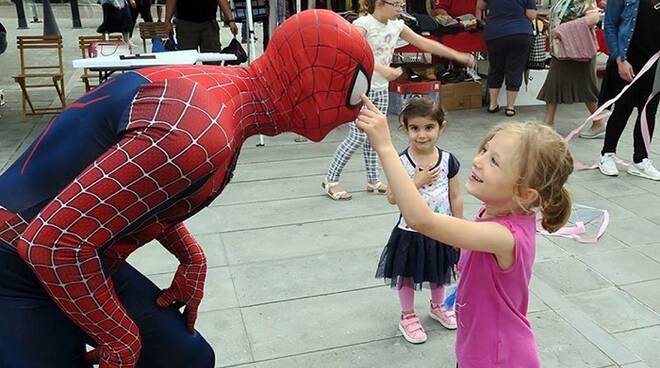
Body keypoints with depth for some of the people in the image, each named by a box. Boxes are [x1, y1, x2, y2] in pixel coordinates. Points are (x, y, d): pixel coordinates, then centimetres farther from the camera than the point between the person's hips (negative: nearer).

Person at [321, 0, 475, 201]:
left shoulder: (396, 25, 5)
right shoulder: (363, 24, -16)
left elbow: (425, 43, 7)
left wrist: (457, 55, 4)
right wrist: (383, 70, -42)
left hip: (380, 90, 7)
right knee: (358, 137, -7)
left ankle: (373, 180, 24)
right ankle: (331, 180, 6)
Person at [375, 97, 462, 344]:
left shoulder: (448, 160, -9)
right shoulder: (402, 162, -17)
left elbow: (456, 197, -2)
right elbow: (392, 198, -17)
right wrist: (417, 181, -26)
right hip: (411, 233, -3)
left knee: (440, 273, 24)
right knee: (408, 277, 15)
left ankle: (437, 306, 50)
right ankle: (408, 316, 37)